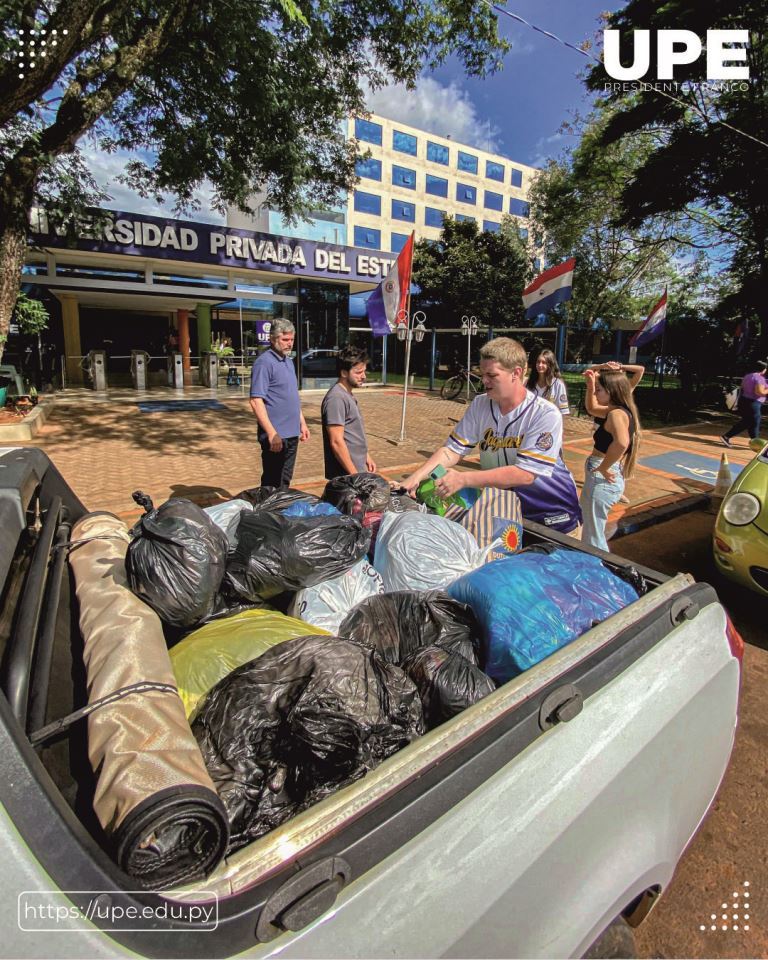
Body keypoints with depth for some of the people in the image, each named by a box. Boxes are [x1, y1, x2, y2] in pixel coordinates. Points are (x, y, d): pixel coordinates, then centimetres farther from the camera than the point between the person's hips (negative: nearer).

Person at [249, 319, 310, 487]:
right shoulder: (264, 362, -13)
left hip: (292, 434, 8)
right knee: (272, 483, 1)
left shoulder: (288, 361, 14)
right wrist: (272, 434, -23)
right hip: (276, 436, -8)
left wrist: (302, 423, 19)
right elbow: (256, 401, -19)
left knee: (284, 481, 17)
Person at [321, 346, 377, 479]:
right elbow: (336, 442, -23)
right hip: (346, 474, -9)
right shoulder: (336, 398, -19)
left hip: (357, 469, 9)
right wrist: (354, 475, -21)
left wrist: (366, 456, 20)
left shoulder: (347, 395, 11)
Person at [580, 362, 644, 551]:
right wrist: (590, 385, 7)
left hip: (601, 479, -10)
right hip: (598, 477, 10)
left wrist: (603, 468, -28)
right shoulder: (620, 410, 7)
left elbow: (621, 443, -41)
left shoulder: (616, 413, -21)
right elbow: (591, 408, 22)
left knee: (593, 538, 0)